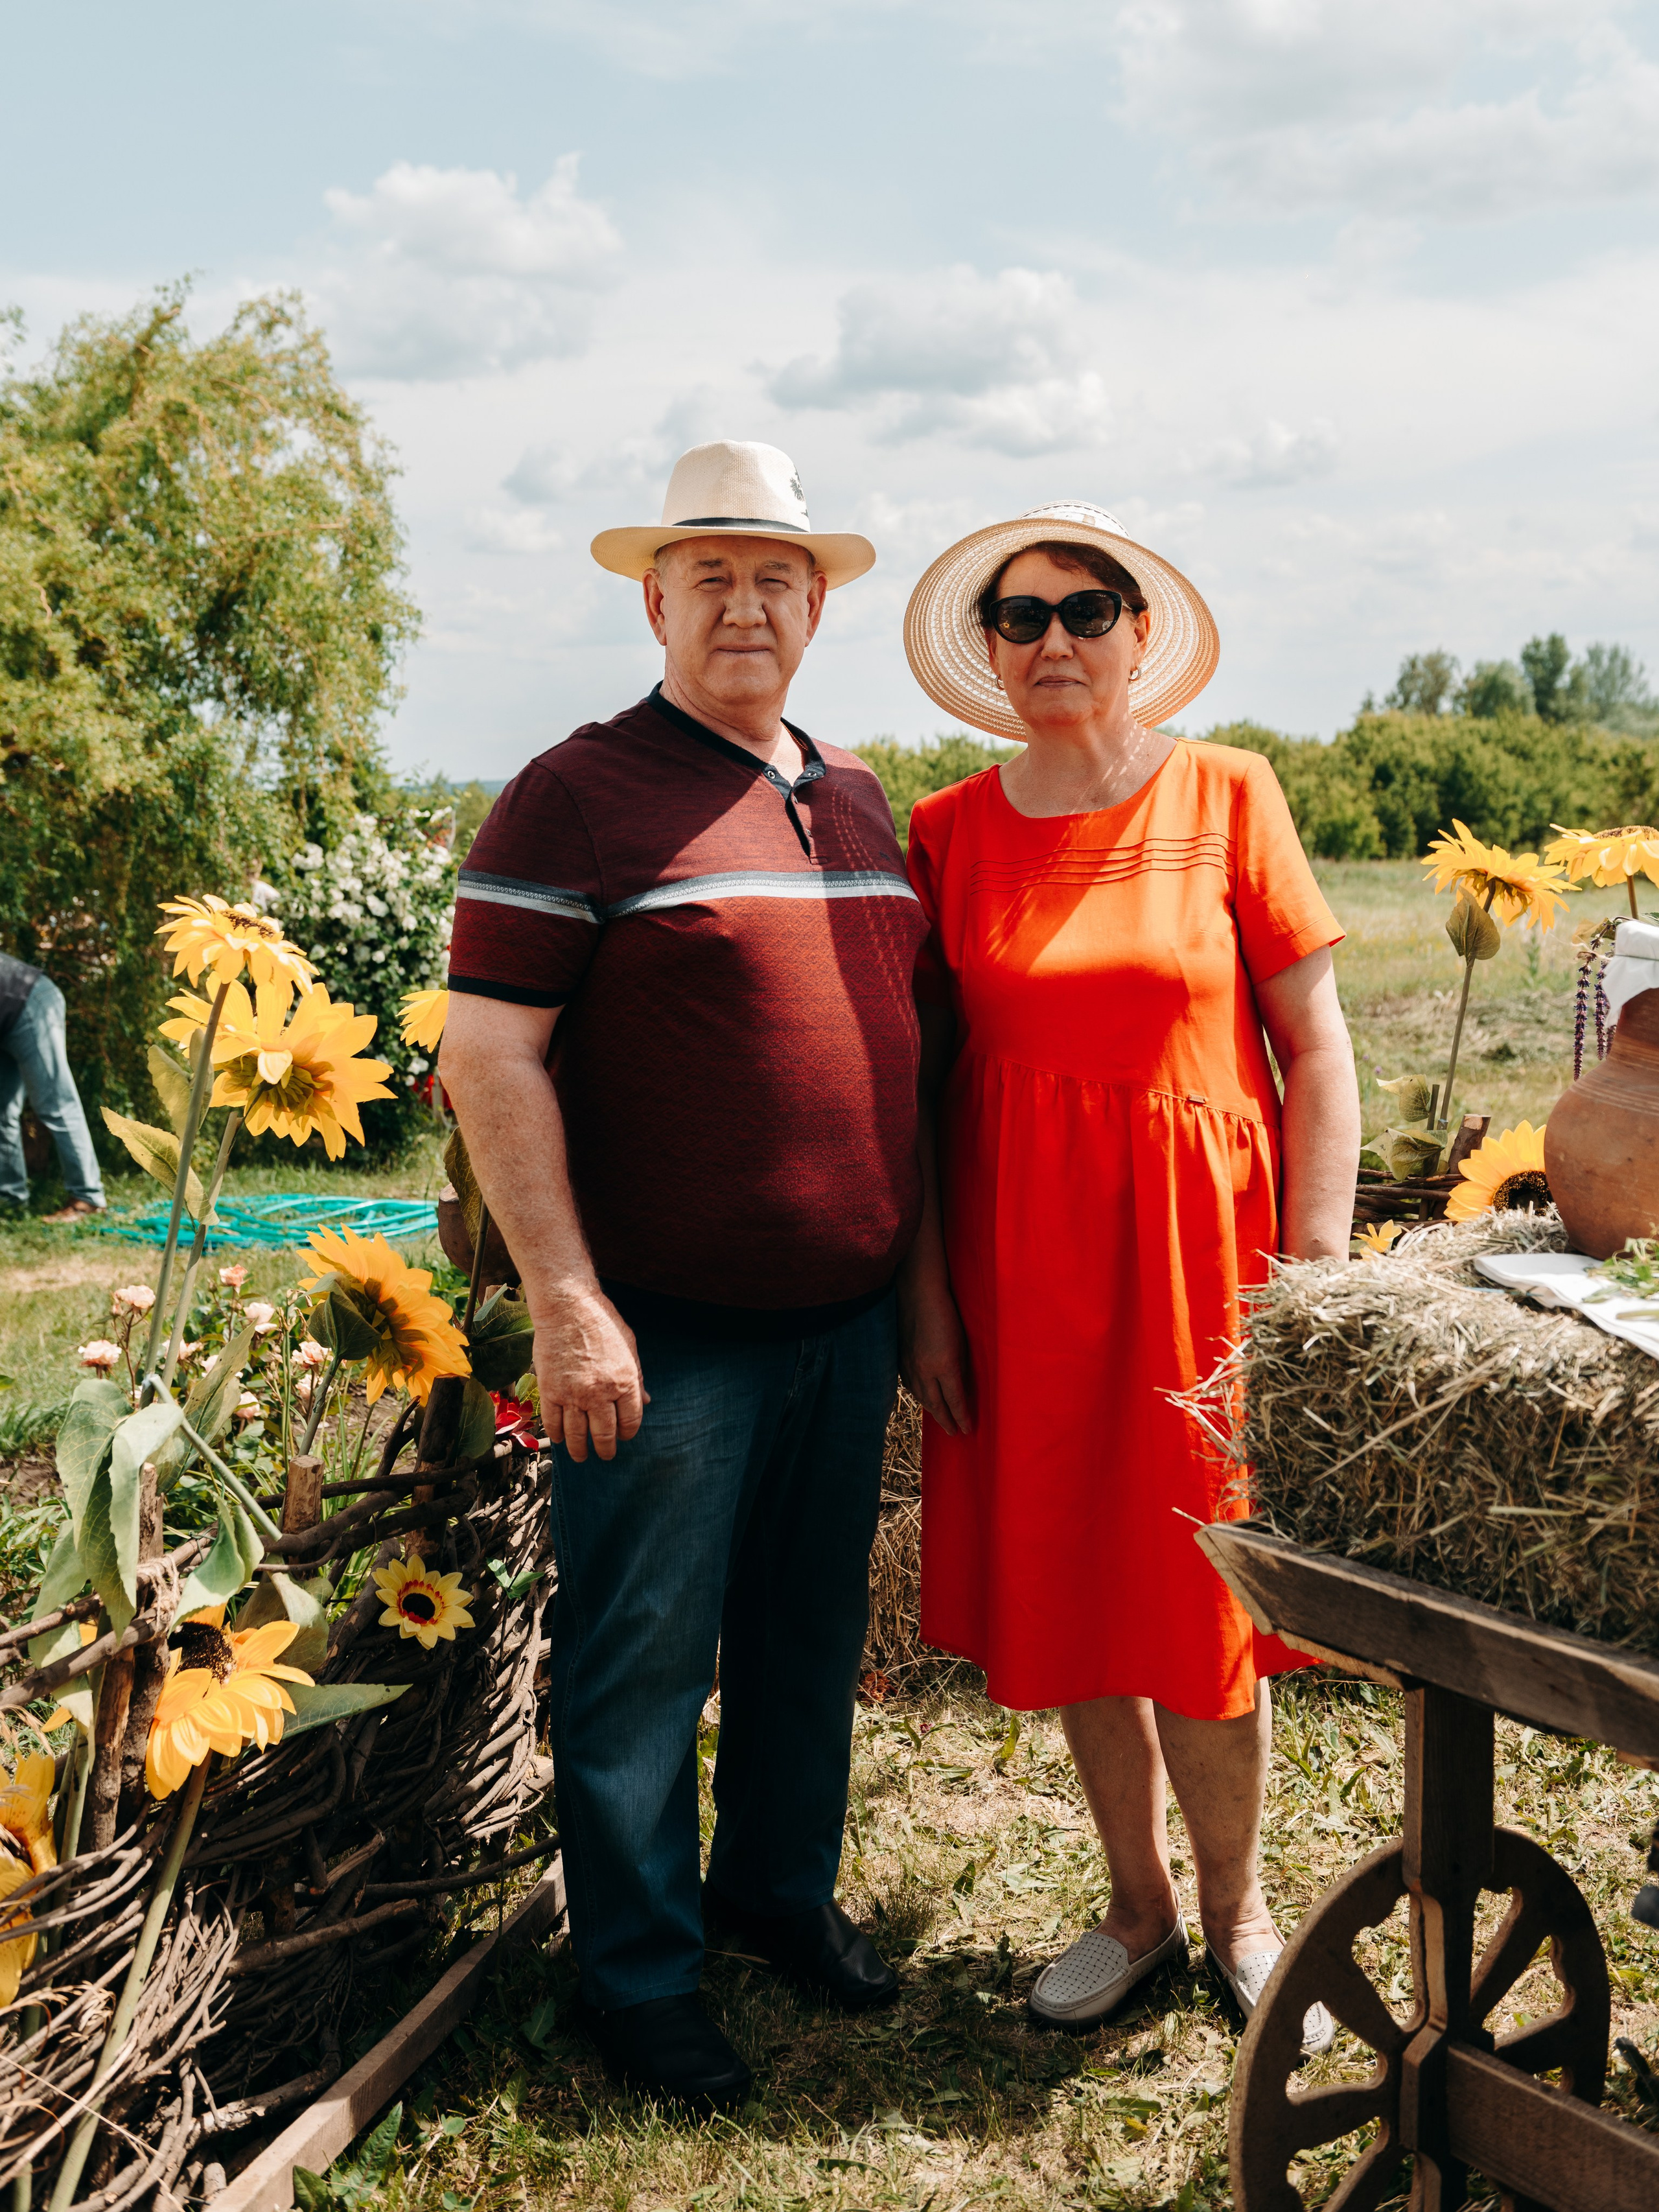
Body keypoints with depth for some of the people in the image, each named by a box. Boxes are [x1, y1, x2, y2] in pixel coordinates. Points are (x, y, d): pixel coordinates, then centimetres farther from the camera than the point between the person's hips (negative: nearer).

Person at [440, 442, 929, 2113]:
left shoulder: (858, 801, 12)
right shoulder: (577, 796, -8)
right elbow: (489, 1053, -13)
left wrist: (916, 1257, 15)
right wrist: (565, 1304, -17)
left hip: (848, 1312, 6)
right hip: (667, 1330, -6)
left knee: (813, 1628, 18)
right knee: (643, 1657, 5)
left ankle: (781, 1886, 39)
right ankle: (635, 1973, 23)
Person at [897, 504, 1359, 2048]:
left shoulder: (1226, 796, -2)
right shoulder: (946, 836, 3)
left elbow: (1316, 1043, -1)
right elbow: (921, 1082, 6)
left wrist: (1316, 1267, -6)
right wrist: (926, 1287, 2)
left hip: (1199, 1243, -2)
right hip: (1021, 1256, 2)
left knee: (1199, 1594, 3)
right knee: (1065, 1587, 10)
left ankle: (1237, 1913, 27)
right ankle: (1138, 1906, 31)